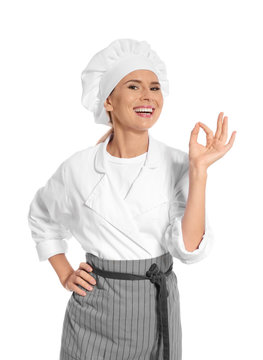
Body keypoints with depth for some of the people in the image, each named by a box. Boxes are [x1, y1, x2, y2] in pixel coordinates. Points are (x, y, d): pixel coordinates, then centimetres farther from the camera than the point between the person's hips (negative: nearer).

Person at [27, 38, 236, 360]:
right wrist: (65, 275, 3)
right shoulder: (78, 168, -7)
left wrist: (199, 169, -22)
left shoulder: (178, 165, -8)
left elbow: (190, 248, -17)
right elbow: (41, 218, 12)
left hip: (158, 308, 1)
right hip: (95, 312, 0)